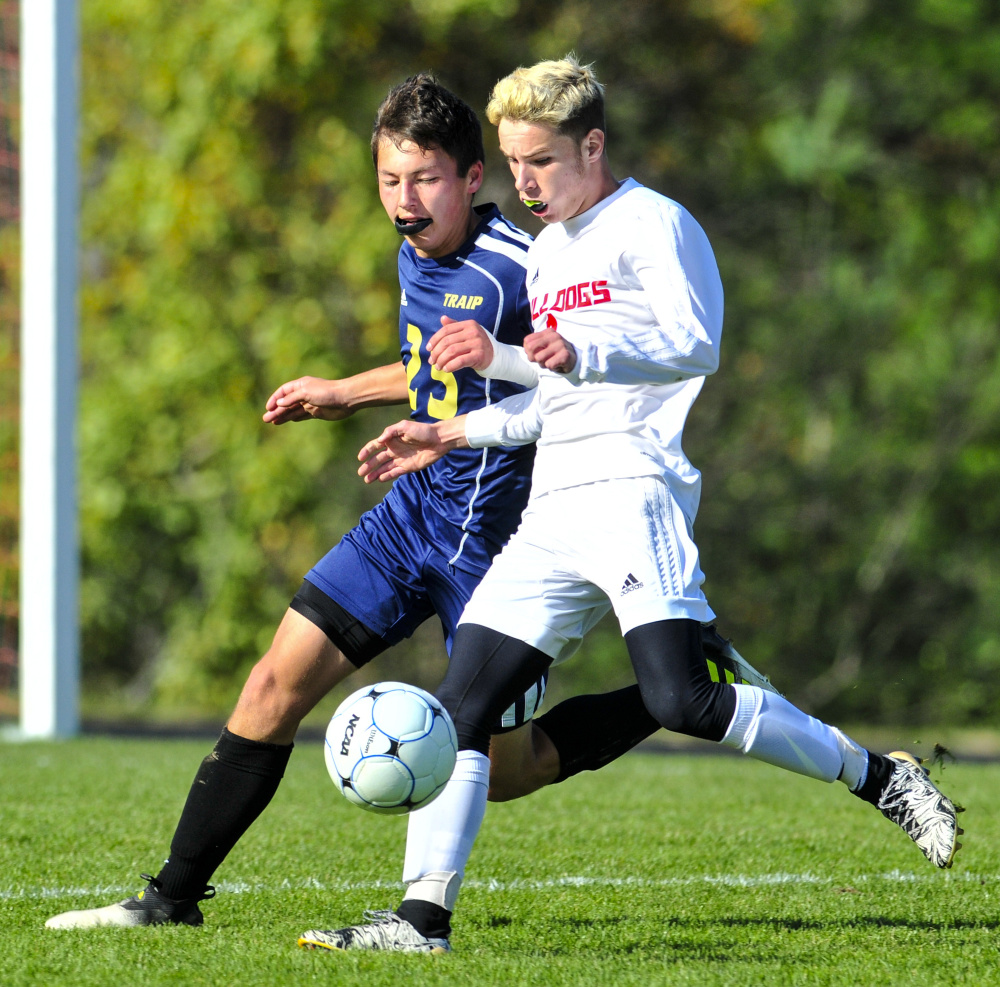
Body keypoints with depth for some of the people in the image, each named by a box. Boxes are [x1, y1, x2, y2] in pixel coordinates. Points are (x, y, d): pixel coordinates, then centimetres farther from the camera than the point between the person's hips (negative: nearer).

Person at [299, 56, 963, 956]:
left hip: (634, 487, -8)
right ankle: (424, 918, -3)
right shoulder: (546, 253, 26)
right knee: (459, 706, -2)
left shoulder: (652, 223, -1)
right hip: (553, 511, 8)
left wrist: (579, 357, -30)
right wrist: (455, 434, 28)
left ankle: (881, 779, -6)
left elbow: (696, 346, -16)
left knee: (681, 700, -22)